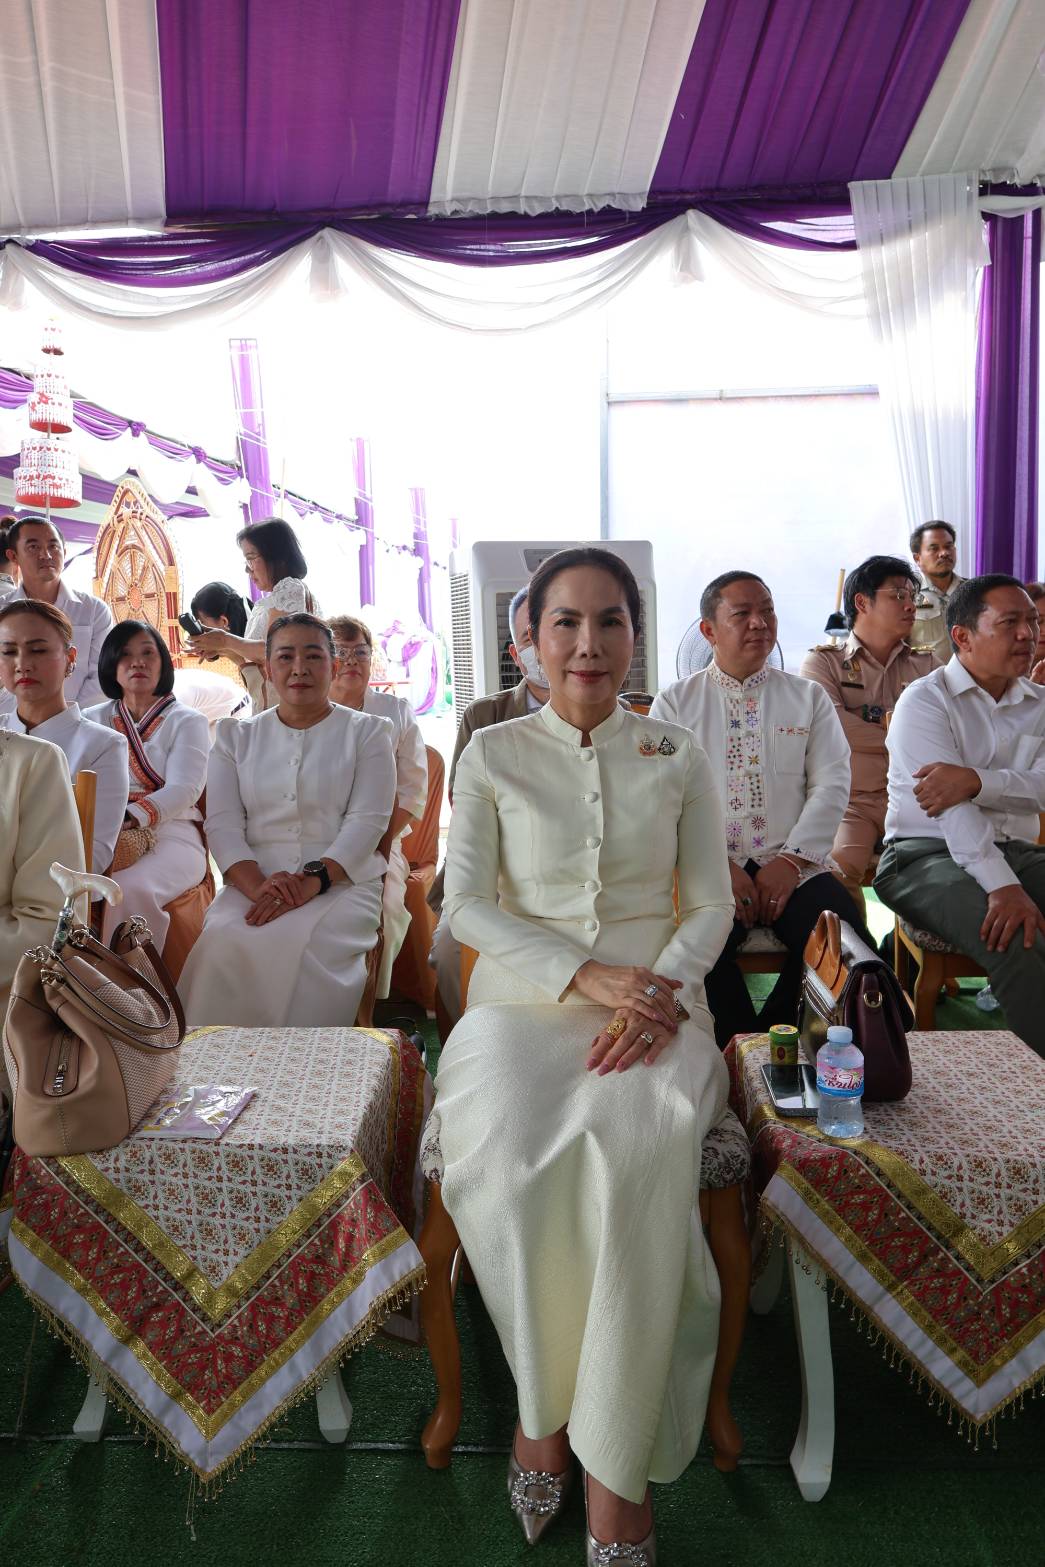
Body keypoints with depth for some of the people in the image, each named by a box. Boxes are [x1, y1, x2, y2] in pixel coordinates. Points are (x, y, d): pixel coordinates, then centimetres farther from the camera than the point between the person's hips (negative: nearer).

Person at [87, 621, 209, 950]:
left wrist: (128, 817, -23)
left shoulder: (187, 722, 9)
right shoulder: (94, 720, 22)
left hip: (168, 834, -3)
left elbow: (184, 790, -6)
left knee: (129, 887, -36)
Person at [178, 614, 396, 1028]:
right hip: (253, 882, 2)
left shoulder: (367, 732, 12)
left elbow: (367, 822, -1)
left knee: (307, 945, -35)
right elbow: (222, 824, 6)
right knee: (224, 944, -31)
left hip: (342, 882, -2)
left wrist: (313, 879, -18)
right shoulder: (236, 737, 18)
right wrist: (257, 885, -14)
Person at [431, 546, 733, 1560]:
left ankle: (613, 1455, -15)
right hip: (525, 994, 0)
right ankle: (553, 1399, -5)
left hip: (654, 998, 0)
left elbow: (712, 903, 8)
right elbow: (466, 904, 1)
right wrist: (586, 977, -14)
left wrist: (655, 992, -13)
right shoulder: (492, 754, 7)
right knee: (506, 1154, -31)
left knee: (636, 1147, -32)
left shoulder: (677, 758, 11)